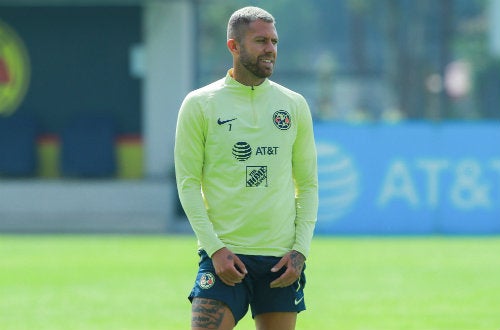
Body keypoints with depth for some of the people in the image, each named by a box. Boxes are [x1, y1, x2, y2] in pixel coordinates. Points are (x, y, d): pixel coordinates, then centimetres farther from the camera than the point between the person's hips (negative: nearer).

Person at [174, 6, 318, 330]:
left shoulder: (294, 105, 9)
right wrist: (215, 248, -11)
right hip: (224, 255, -3)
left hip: (281, 259, 3)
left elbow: (308, 184, 11)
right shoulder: (199, 105, 0)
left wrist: (301, 250, -1)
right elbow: (188, 183, -1)